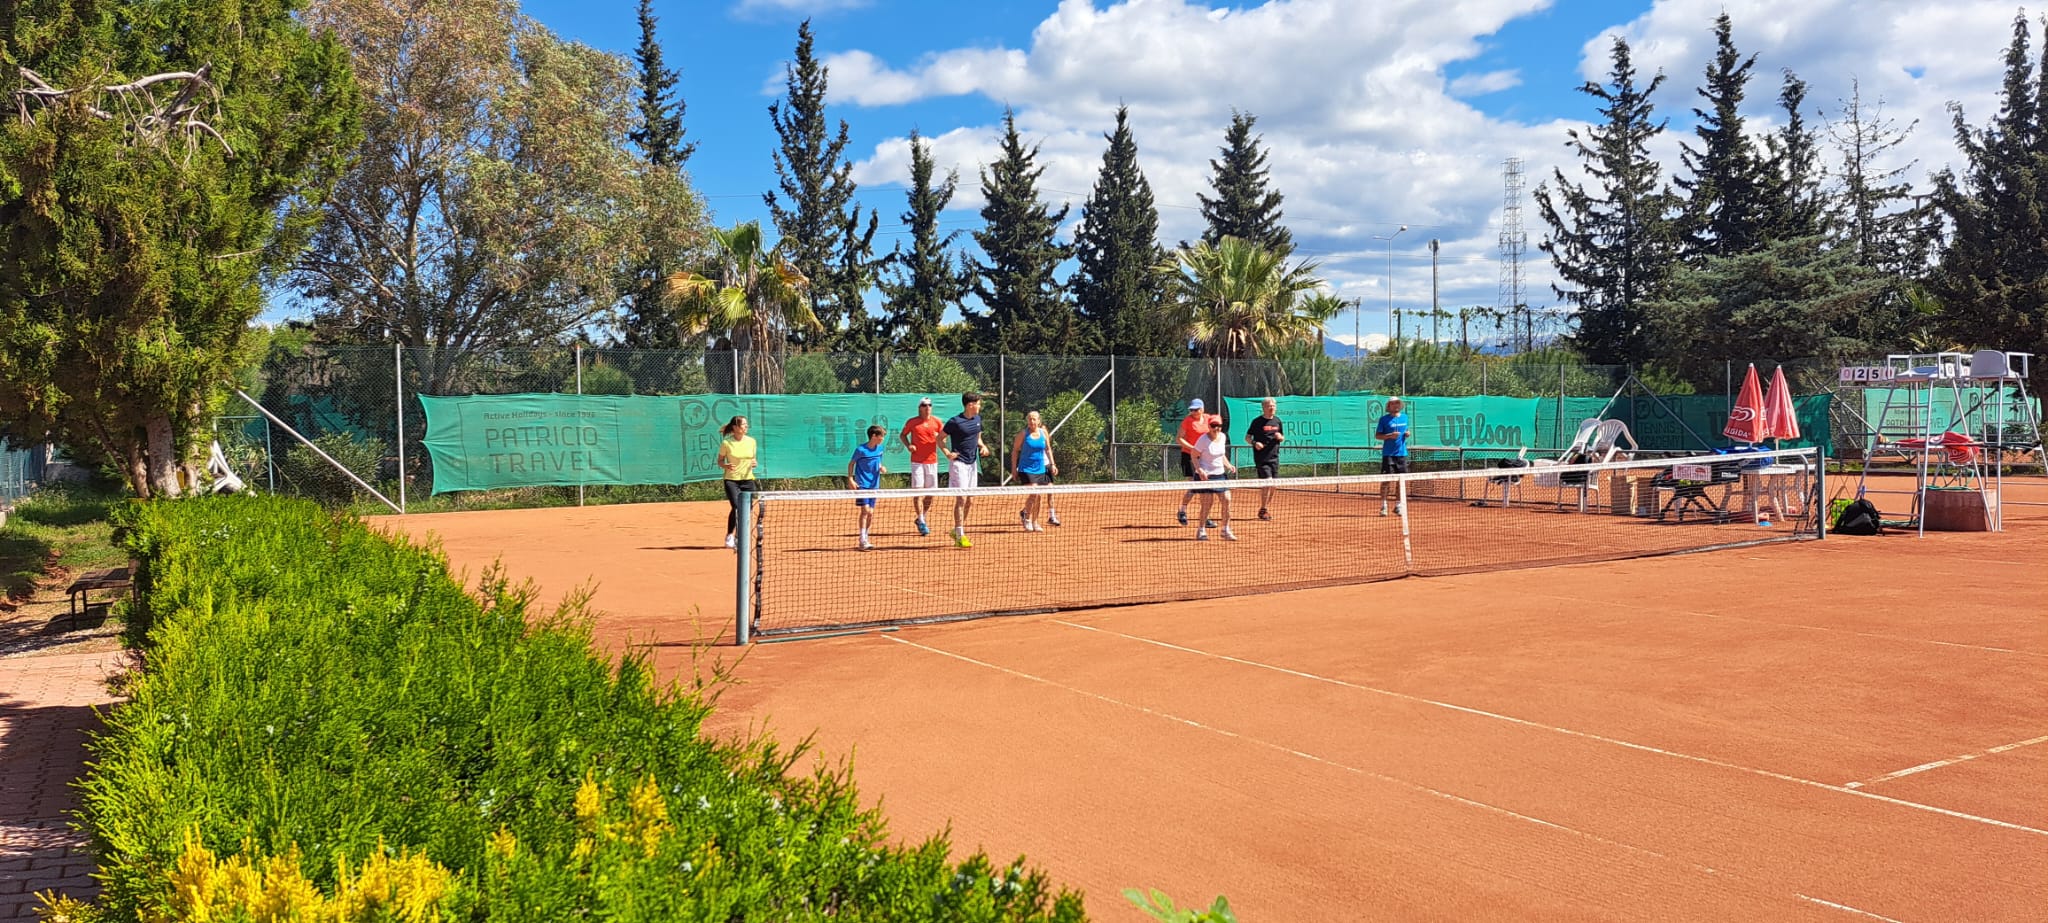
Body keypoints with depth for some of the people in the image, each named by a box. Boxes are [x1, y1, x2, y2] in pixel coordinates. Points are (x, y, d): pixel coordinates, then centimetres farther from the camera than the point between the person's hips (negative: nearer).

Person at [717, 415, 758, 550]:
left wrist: (754, 464, -6)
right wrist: (726, 466, -19)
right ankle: (729, 536, -1)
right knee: (736, 507, -16)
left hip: (748, 479, 4)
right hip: (732, 480, -4)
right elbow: (720, 461, 2)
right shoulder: (726, 443, -7)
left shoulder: (751, 441, 4)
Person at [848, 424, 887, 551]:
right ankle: (862, 541, -9)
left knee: (870, 513, 7)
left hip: (874, 485, 6)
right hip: (862, 485, -6)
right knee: (865, 510, -13)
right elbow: (851, 464, -2)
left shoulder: (880, 449, 6)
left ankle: (865, 539, 18)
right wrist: (850, 479, -10)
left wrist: (881, 468, -2)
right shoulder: (860, 450, -11)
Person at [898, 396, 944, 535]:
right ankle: (921, 522, -3)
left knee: (930, 493, 6)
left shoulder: (937, 422, 4)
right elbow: (902, 435, 14)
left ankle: (921, 519, 24)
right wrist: (908, 445, -4)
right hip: (917, 461, -3)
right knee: (917, 491, -8)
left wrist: (938, 437, -10)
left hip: (932, 461, 3)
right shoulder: (912, 422, 0)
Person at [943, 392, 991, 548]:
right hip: (959, 463, -8)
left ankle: (956, 530, 25)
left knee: (970, 501, 10)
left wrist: (983, 445, 2)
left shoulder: (978, 419, 9)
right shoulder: (955, 422, -12)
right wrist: (947, 453, -17)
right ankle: (960, 536, -6)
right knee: (961, 499, -9)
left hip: (973, 464, 8)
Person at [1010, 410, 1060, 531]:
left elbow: (1048, 449, 17)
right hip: (1026, 469, -4)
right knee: (1033, 493, -17)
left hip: (1040, 469, 4)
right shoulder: (1023, 433, -5)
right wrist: (1014, 468, -3)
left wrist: (1052, 464, 11)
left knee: (1038, 496, 6)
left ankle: (1034, 523, 17)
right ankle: (1027, 520, -3)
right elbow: (1015, 450, 0)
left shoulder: (1044, 433, 5)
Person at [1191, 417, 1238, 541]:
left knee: (1227, 500, -3)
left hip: (1220, 474, 6)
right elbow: (1194, 457, -9)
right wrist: (1200, 470, -23)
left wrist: (1229, 465, 7)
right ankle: (1201, 531, 10)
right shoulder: (1203, 440, -13)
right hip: (1205, 475, -6)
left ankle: (1226, 531, 8)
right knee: (1207, 503, -6)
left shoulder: (1223, 437, 6)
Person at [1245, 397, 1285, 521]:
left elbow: (1283, 438, 20)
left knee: (1273, 485, 7)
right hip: (1261, 458, -6)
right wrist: (1254, 443, -20)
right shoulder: (1257, 421, -5)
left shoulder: (1277, 421, 10)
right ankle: (1262, 510, -3)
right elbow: (1247, 437, -1)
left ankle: (1266, 508, 20)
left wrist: (1280, 437, -3)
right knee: (1267, 482, -14)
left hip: (1274, 458, 6)